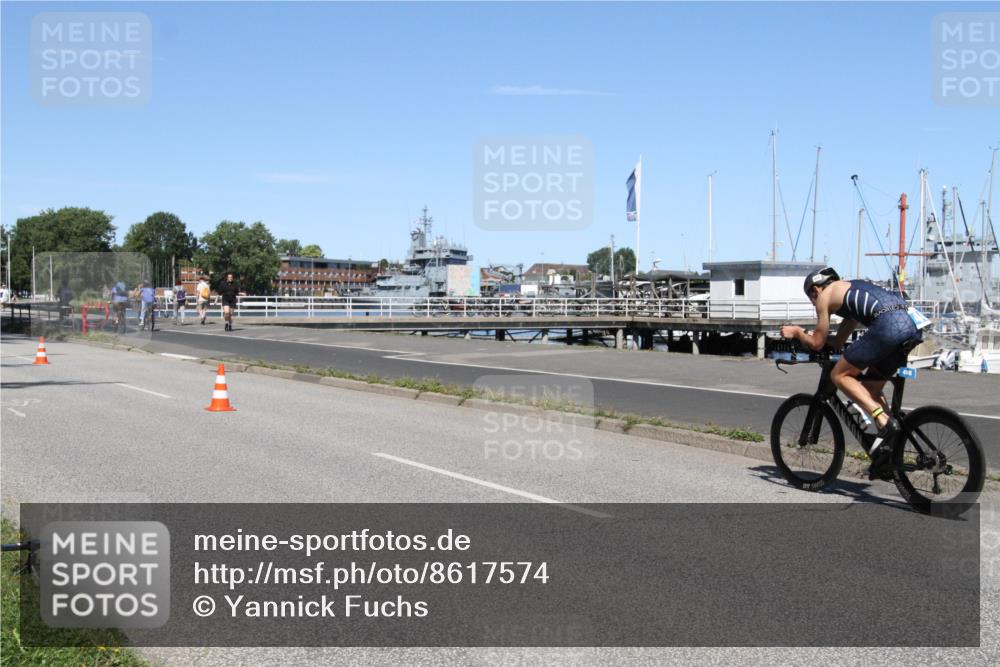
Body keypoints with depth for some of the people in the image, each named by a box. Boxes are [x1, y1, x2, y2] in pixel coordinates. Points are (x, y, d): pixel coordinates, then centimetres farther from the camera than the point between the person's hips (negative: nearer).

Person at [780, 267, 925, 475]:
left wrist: (796, 332, 32)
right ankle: (889, 449, 14)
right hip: (912, 325, 9)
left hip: (888, 325, -9)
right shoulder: (852, 288, 37)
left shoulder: (825, 295, 13)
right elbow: (838, 343, 43)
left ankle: (884, 421, -13)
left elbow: (817, 343, 15)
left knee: (840, 375, 3)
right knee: (871, 388, 19)